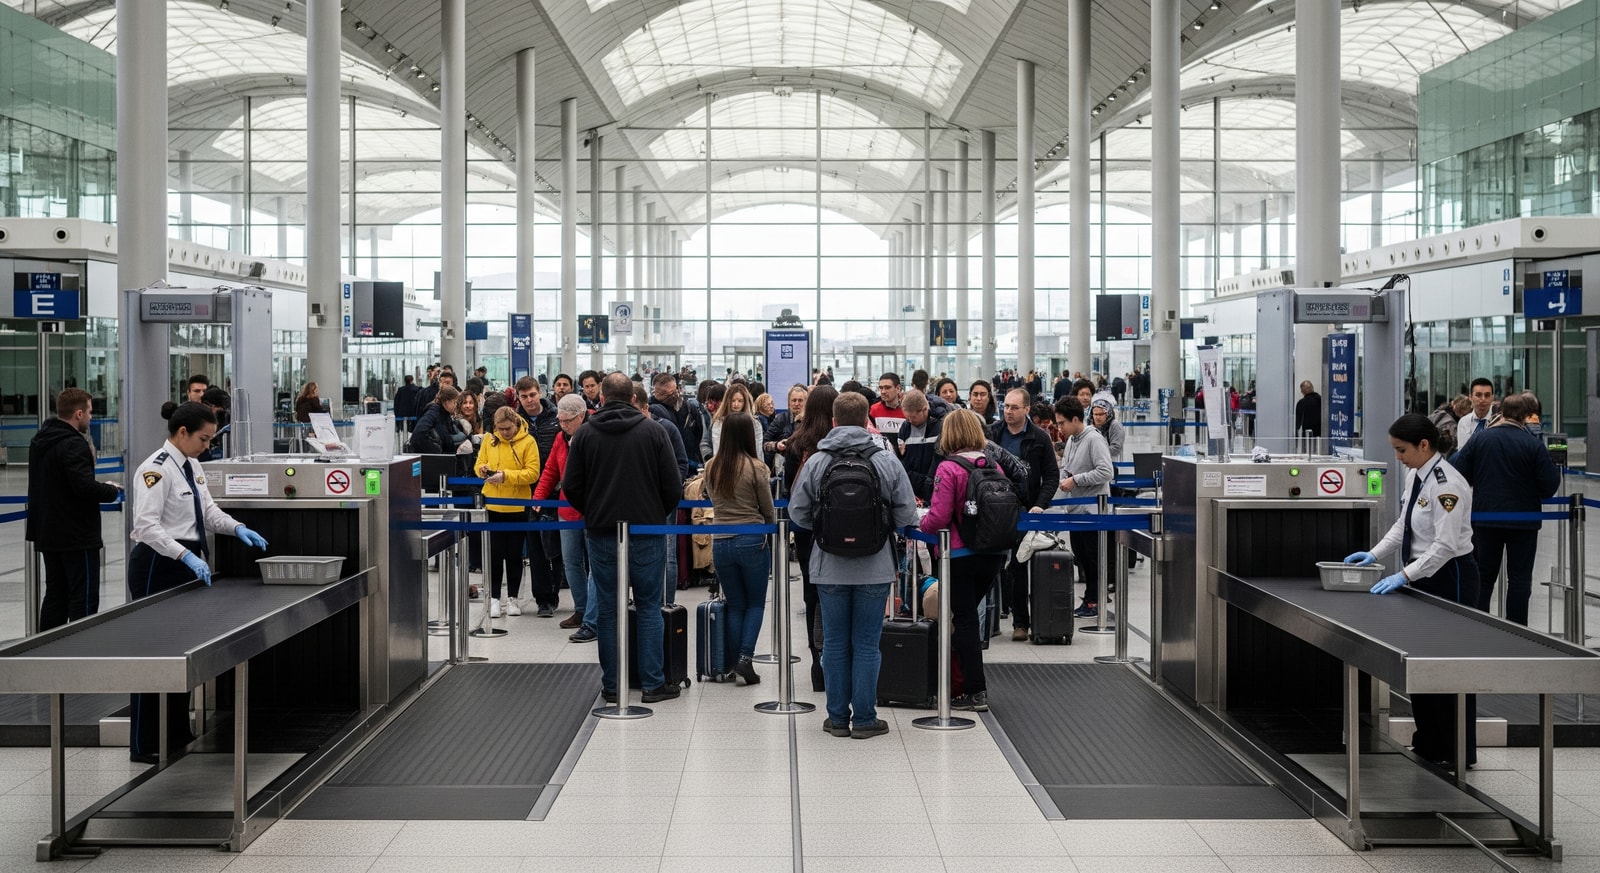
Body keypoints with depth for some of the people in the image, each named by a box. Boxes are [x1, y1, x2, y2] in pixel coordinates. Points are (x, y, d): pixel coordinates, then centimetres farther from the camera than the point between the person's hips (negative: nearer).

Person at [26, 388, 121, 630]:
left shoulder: (39, 442, 11)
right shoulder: (74, 445, -19)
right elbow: (85, 486, -27)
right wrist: (112, 491, -9)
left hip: (48, 535, 9)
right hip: (78, 536, -9)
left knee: (55, 595, 15)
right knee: (84, 600, -3)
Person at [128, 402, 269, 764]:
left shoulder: (192, 466, 9)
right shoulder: (156, 469, -18)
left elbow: (208, 510, 18)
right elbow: (146, 525, -25)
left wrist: (236, 528, 0)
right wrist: (187, 556, -32)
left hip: (186, 565, 9)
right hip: (158, 565, -9)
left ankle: (177, 735, 25)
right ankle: (144, 745, 6)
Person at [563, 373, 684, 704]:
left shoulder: (584, 434, 0)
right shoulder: (653, 432, -3)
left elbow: (571, 487, 0)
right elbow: (673, 487, -4)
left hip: (601, 533, 1)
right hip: (647, 533, -1)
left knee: (607, 609, 8)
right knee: (649, 607, 6)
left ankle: (612, 685, 11)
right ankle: (653, 683, 7)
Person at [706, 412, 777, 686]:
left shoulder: (711, 467, 1)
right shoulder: (756, 468, -11)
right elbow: (768, 510, -2)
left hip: (720, 542, 3)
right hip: (752, 540, -3)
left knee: (735, 606, 15)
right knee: (756, 603, 12)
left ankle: (733, 665, 15)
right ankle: (745, 658, -3)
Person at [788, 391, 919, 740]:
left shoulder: (815, 462, -6)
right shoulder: (887, 462, -6)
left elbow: (797, 512, 0)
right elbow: (907, 514, -3)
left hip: (829, 567, 1)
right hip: (875, 568, -1)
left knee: (835, 643, 10)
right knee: (866, 644, 6)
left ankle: (838, 717, 16)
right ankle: (864, 718, 10)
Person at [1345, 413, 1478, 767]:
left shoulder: (1446, 484, -22)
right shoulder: (1414, 475, 6)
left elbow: (1445, 545, -25)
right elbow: (1404, 524, 17)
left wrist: (1404, 575, -26)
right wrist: (1375, 553, 6)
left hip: (1450, 577, -9)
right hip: (1422, 577, 9)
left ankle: (1459, 751, 12)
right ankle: (1428, 744, 26)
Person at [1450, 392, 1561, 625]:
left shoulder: (1479, 439, -5)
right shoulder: (1533, 445, -12)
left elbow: (1458, 474, -6)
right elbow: (1550, 486, -11)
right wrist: (1556, 468, 10)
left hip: (1485, 518, 2)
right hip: (1523, 521, -2)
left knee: (1483, 575, 13)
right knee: (1519, 578, 6)